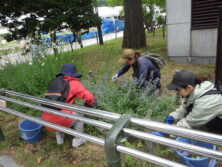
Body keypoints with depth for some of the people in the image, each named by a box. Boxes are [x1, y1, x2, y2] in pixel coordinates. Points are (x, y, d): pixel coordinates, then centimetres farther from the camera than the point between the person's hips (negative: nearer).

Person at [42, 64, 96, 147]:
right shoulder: (74, 83, 1)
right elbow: (89, 97, -1)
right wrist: (89, 103, 23)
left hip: (47, 121, 6)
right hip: (60, 120, -6)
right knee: (79, 114, 20)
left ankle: (59, 138, 36)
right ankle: (77, 140, 25)